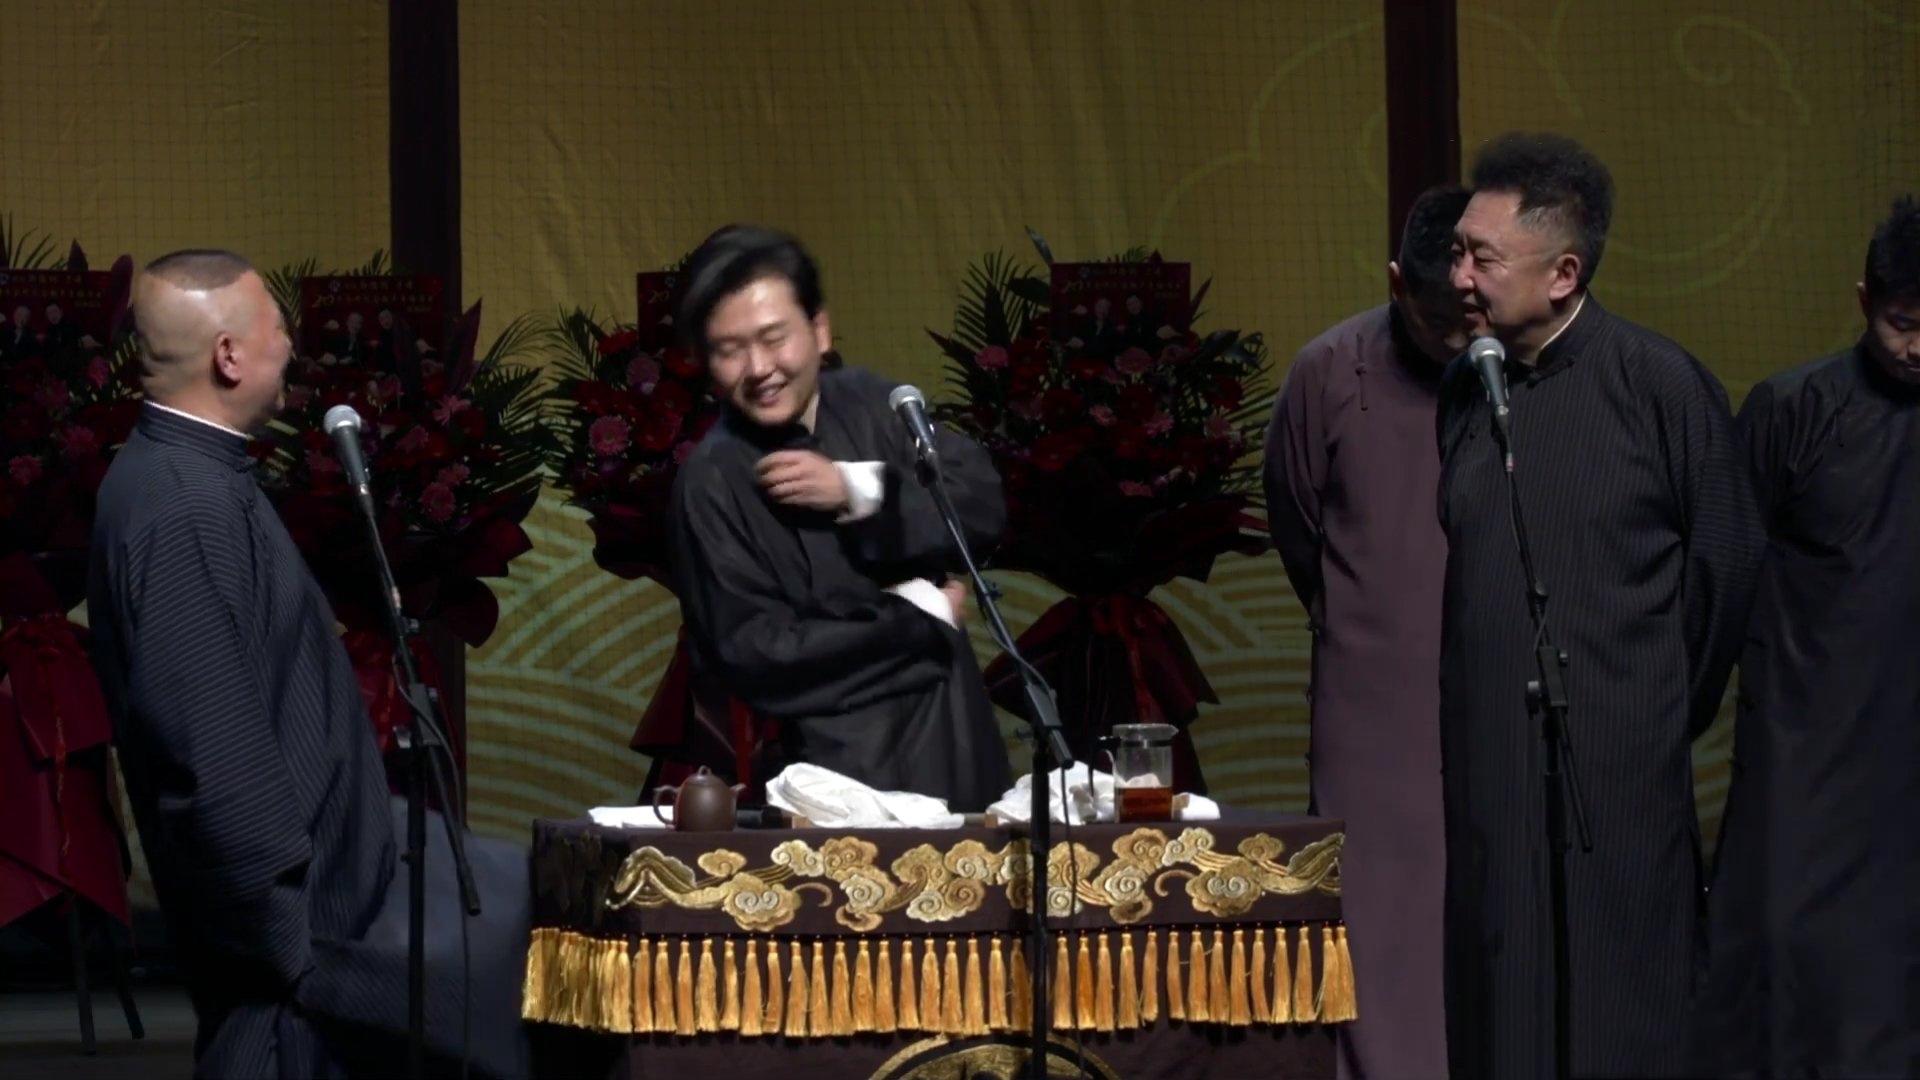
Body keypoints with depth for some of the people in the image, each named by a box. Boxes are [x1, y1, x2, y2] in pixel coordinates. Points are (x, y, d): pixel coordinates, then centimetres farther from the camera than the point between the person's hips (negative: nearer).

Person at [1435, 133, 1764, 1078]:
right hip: (1487, 768, 4)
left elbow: (1725, 565, 0)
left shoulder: (1658, 385, -7)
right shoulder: (1462, 392, 7)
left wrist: (1668, 713, 7)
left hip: (1617, 776, -4)